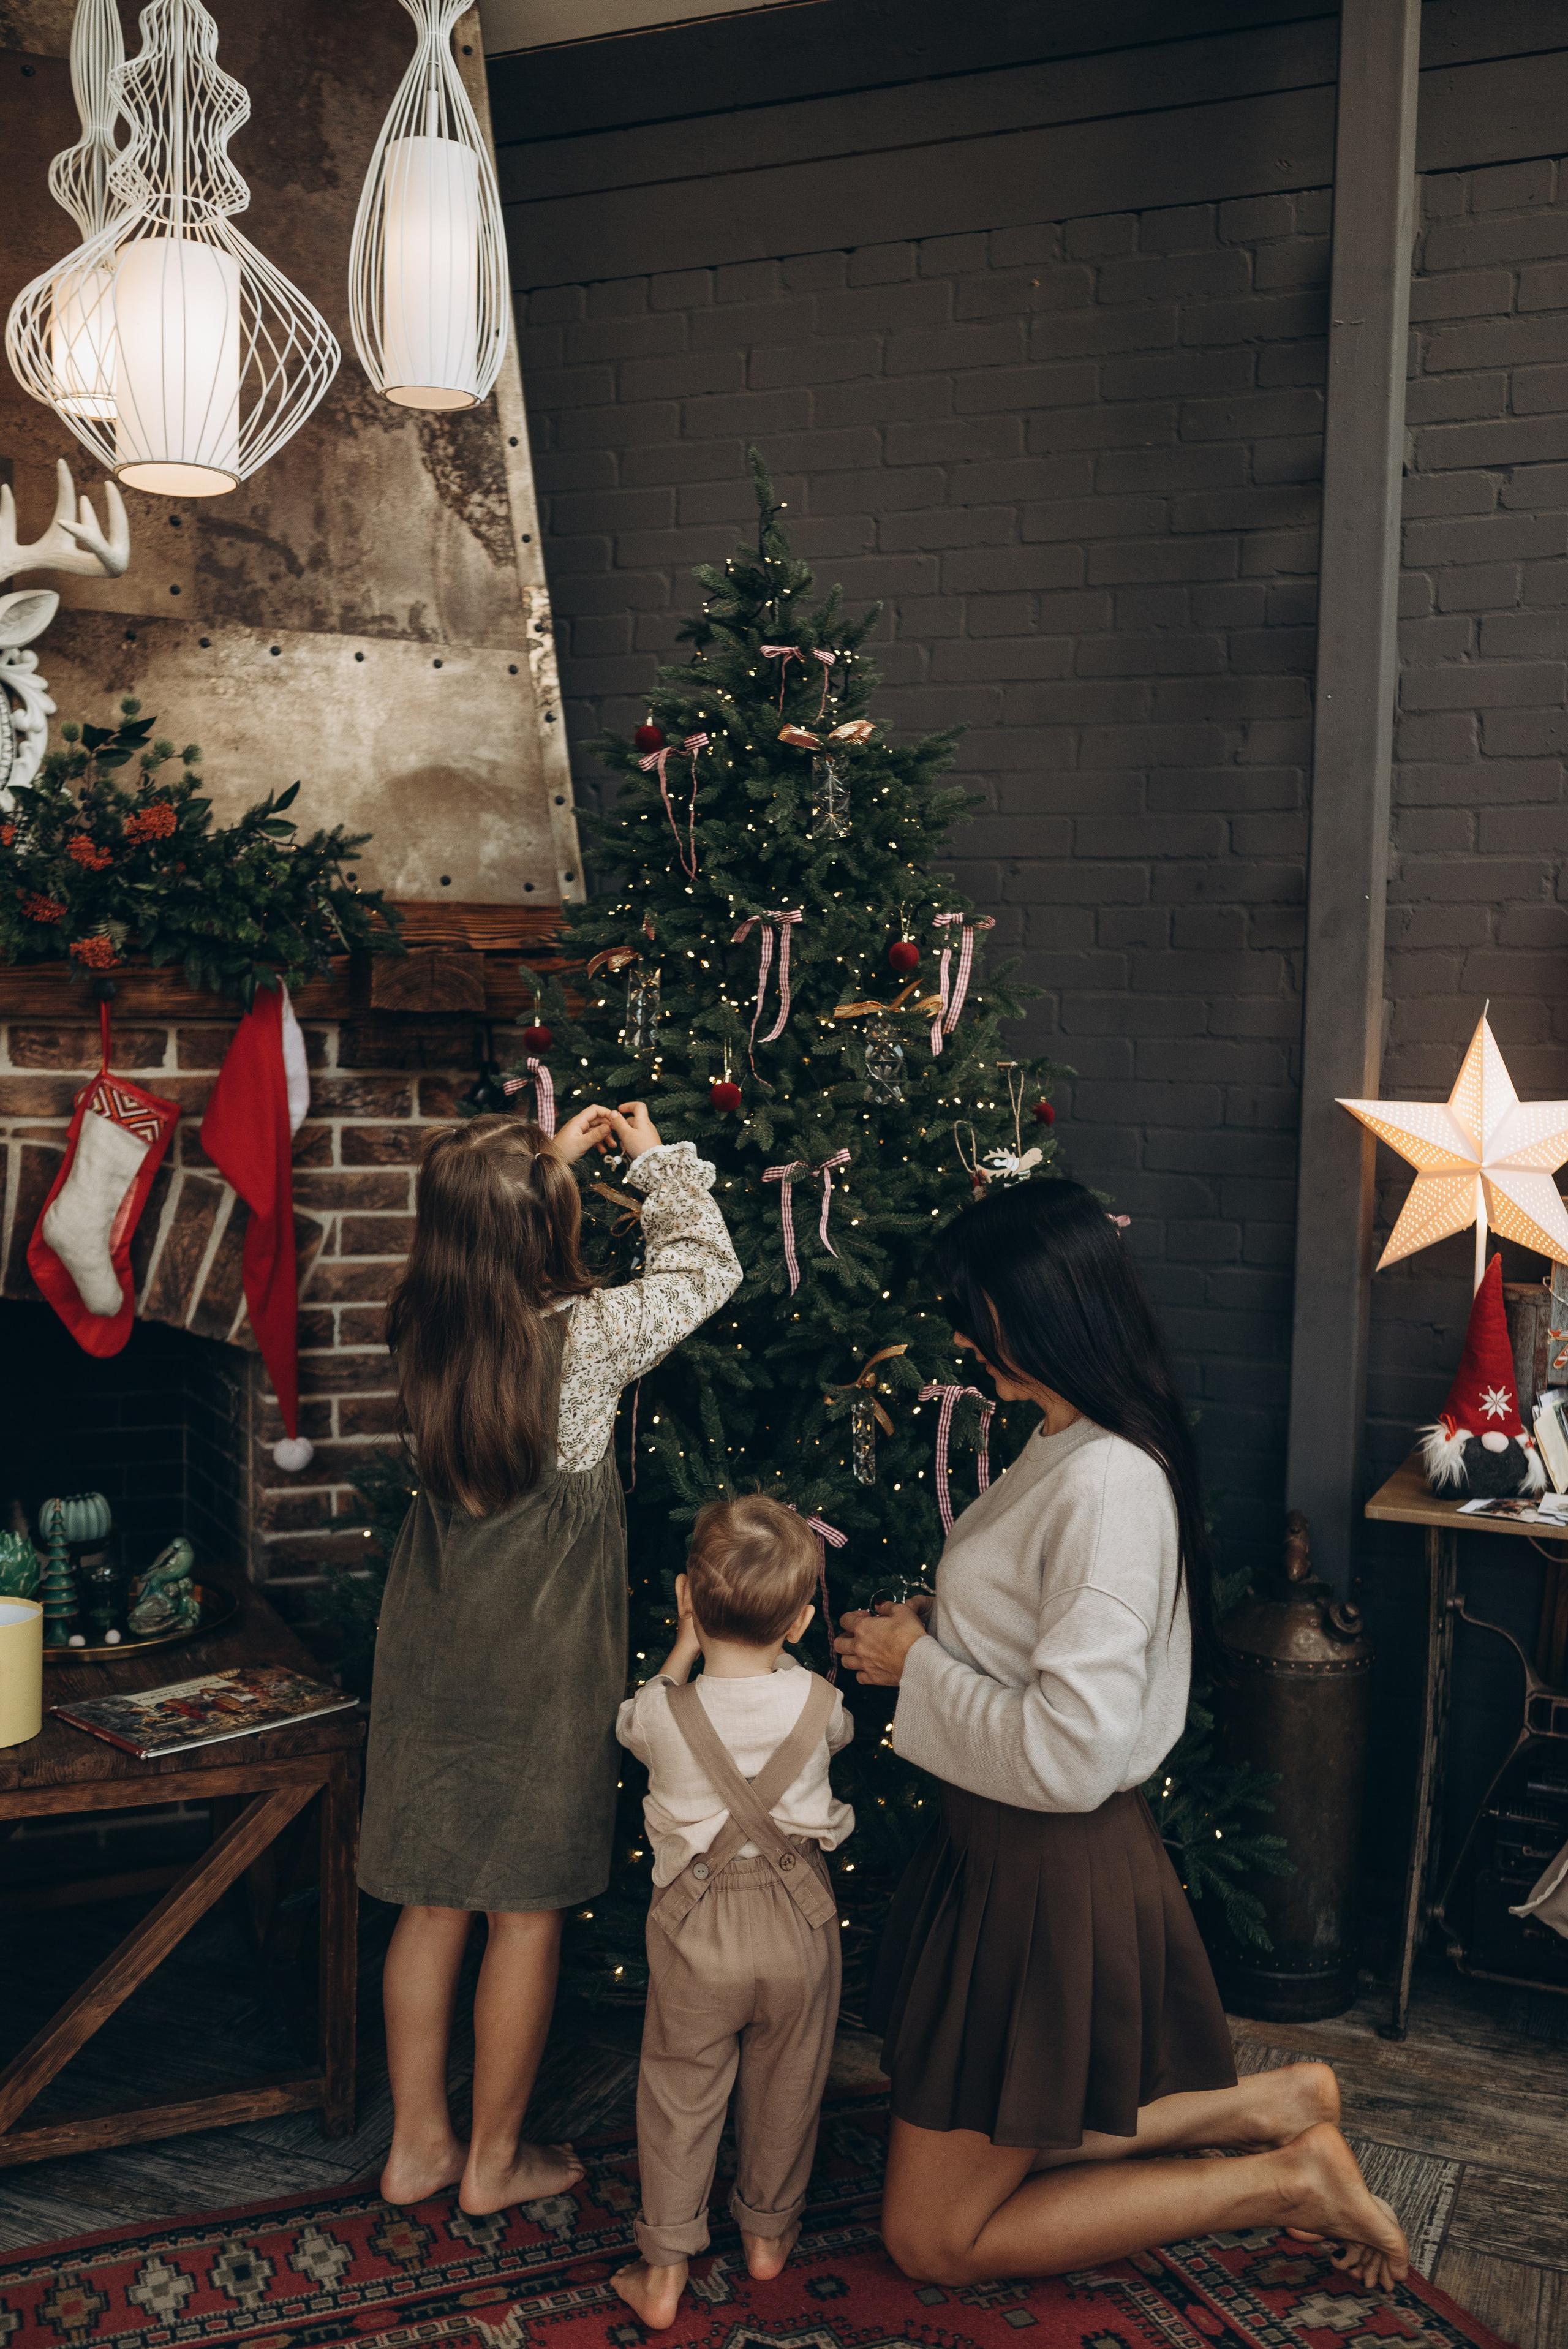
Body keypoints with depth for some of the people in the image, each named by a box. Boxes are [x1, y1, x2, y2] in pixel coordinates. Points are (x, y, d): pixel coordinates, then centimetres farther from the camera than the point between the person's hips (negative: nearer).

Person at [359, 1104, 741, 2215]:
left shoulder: (427, 1327, -4)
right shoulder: (589, 1336, -19)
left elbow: (487, 1248, 19)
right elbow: (706, 1269, -4)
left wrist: (554, 1154, 19)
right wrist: (656, 1157, 6)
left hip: (433, 1642, 5)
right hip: (542, 1656, -5)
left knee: (434, 1901, 16)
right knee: (529, 1909, 10)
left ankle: (419, 2143, 30)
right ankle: (495, 2158, 25)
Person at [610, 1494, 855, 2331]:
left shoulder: (664, 1712, -19)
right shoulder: (815, 1703, -15)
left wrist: (688, 1641, 8)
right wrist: (772, 1646, 16)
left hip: (697, 1930, -1)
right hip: (796, 1924, 2)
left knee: (679, 2094, 15)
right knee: (784, 2088, 22)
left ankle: (664, 2270, 24)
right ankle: (767, 2231, 41)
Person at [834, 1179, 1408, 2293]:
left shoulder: (1108, 1483, -27)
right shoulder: (1067, 1448, 5)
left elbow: (1070, 1751, -30)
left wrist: (918, 1666, -17)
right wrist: (931, 1632, 0)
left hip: (1054, 1877, -10)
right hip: (1009, 1854, 10)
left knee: (935, 2238, 6)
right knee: (1005, 2147, 24)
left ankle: (1283, 2181, 10)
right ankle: (1273, 2105, 24)